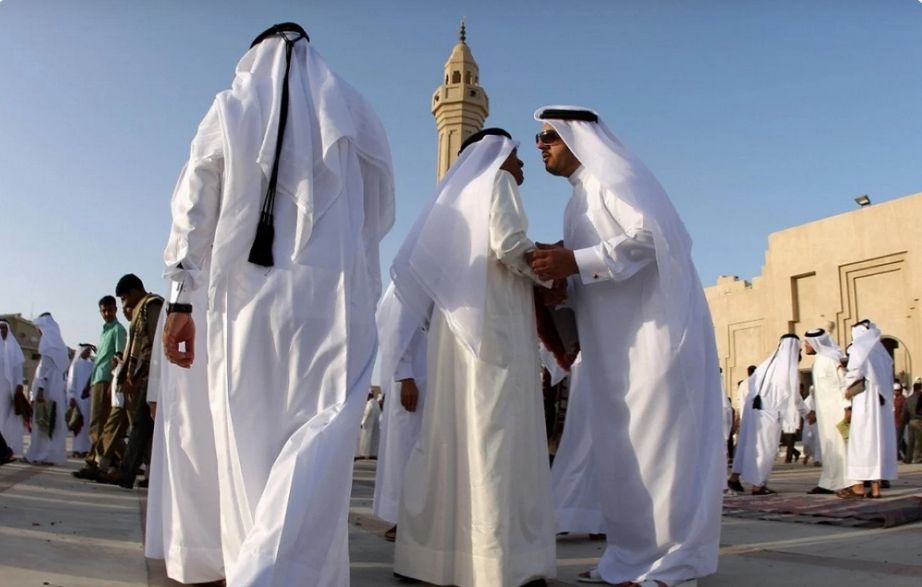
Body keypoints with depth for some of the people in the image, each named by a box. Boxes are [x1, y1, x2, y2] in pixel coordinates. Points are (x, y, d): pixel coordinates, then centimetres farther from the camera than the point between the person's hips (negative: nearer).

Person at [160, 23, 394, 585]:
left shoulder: (229, 109, 12)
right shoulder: (353, 111, 11)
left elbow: (193, 211, 8)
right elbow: (379, 213, 14)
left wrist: (181, 300, 9)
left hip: (246, 296, 2)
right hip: (329, 293, -1)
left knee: (251, 439, 7)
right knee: (319, 435, -5)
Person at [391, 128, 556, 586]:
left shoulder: (462, 194, 26)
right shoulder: (496, 181, 3)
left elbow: (452, 262, 19)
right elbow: (509, 245, -13)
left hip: (459, 321, 8)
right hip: (494, 321, -8)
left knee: (456, 434, 6)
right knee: (497, 435, -11)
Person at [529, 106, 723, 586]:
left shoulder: (613, 175, -5)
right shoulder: (578, 201, 21)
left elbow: (649, 234, -21)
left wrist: (576, 262, -25)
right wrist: (559, 280, 0)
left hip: (654, 331, -9)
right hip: (616, 344, 9)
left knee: (657, 439, -6)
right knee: (619, 448, 7)